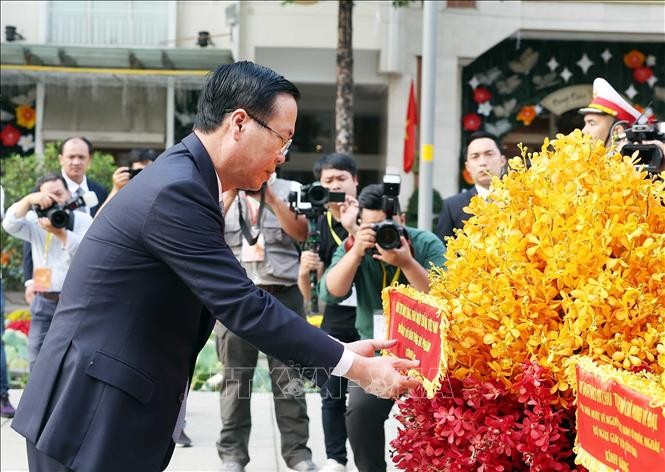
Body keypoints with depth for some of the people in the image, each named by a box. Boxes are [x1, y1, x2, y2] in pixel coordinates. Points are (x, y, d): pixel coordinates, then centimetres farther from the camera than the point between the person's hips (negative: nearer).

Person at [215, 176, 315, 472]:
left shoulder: (289, 191, 9)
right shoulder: (222, 193, 11)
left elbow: (301, 232, -5)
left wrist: (270, 195, -9)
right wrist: (231, 194, -10)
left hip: (283, 294, 0)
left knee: (288, 376, 1)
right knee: (236, 376, 2)